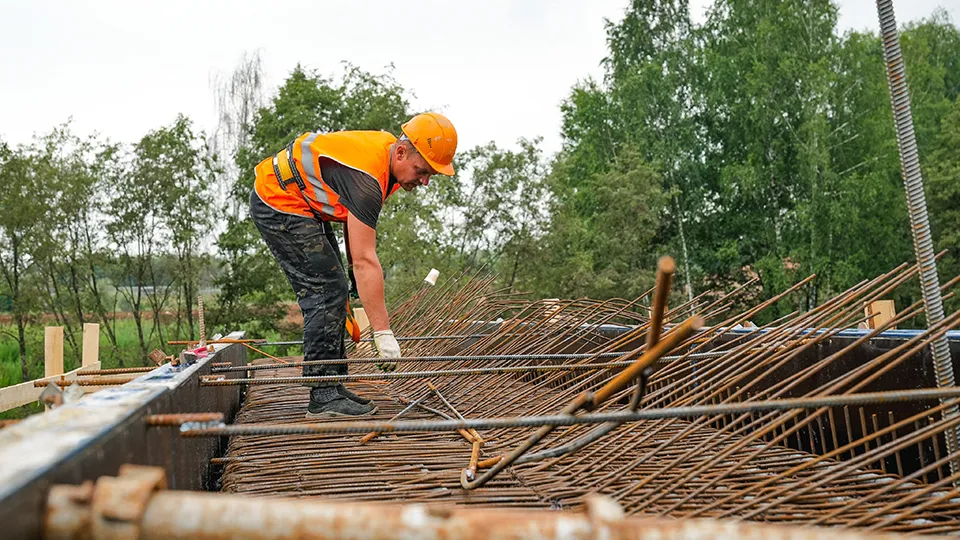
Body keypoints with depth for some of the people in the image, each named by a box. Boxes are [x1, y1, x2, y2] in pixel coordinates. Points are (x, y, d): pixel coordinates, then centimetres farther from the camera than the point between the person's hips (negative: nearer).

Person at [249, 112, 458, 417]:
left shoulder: (385, 150, -2)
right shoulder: (367, 178, -31)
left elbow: (354, 214, 11)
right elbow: (366, 260, -34)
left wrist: (354, 270, 6)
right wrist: (383, 333, -34)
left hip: (302, 205, 10)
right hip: (279, 202, -10)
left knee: (333, 291, 8)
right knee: (326, 290, -15)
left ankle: (332, 386, 13)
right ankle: (323, 396, -11)